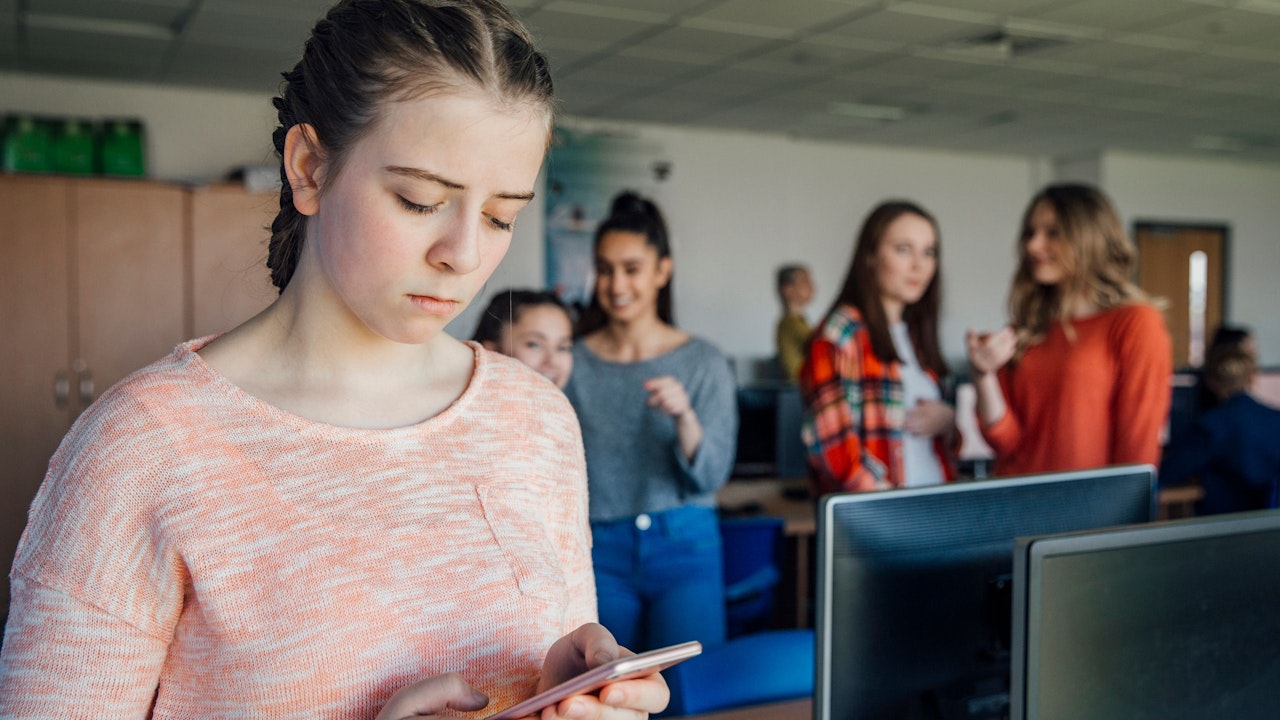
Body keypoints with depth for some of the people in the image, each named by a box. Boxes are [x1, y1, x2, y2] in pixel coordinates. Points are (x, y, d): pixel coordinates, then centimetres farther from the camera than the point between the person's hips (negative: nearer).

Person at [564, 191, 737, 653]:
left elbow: (711, 476, -6)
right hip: (600, 551, 1)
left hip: (684, 550, -1)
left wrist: (684, 417, -21)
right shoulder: (573, 363, 2)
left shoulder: (704, 363, 0)